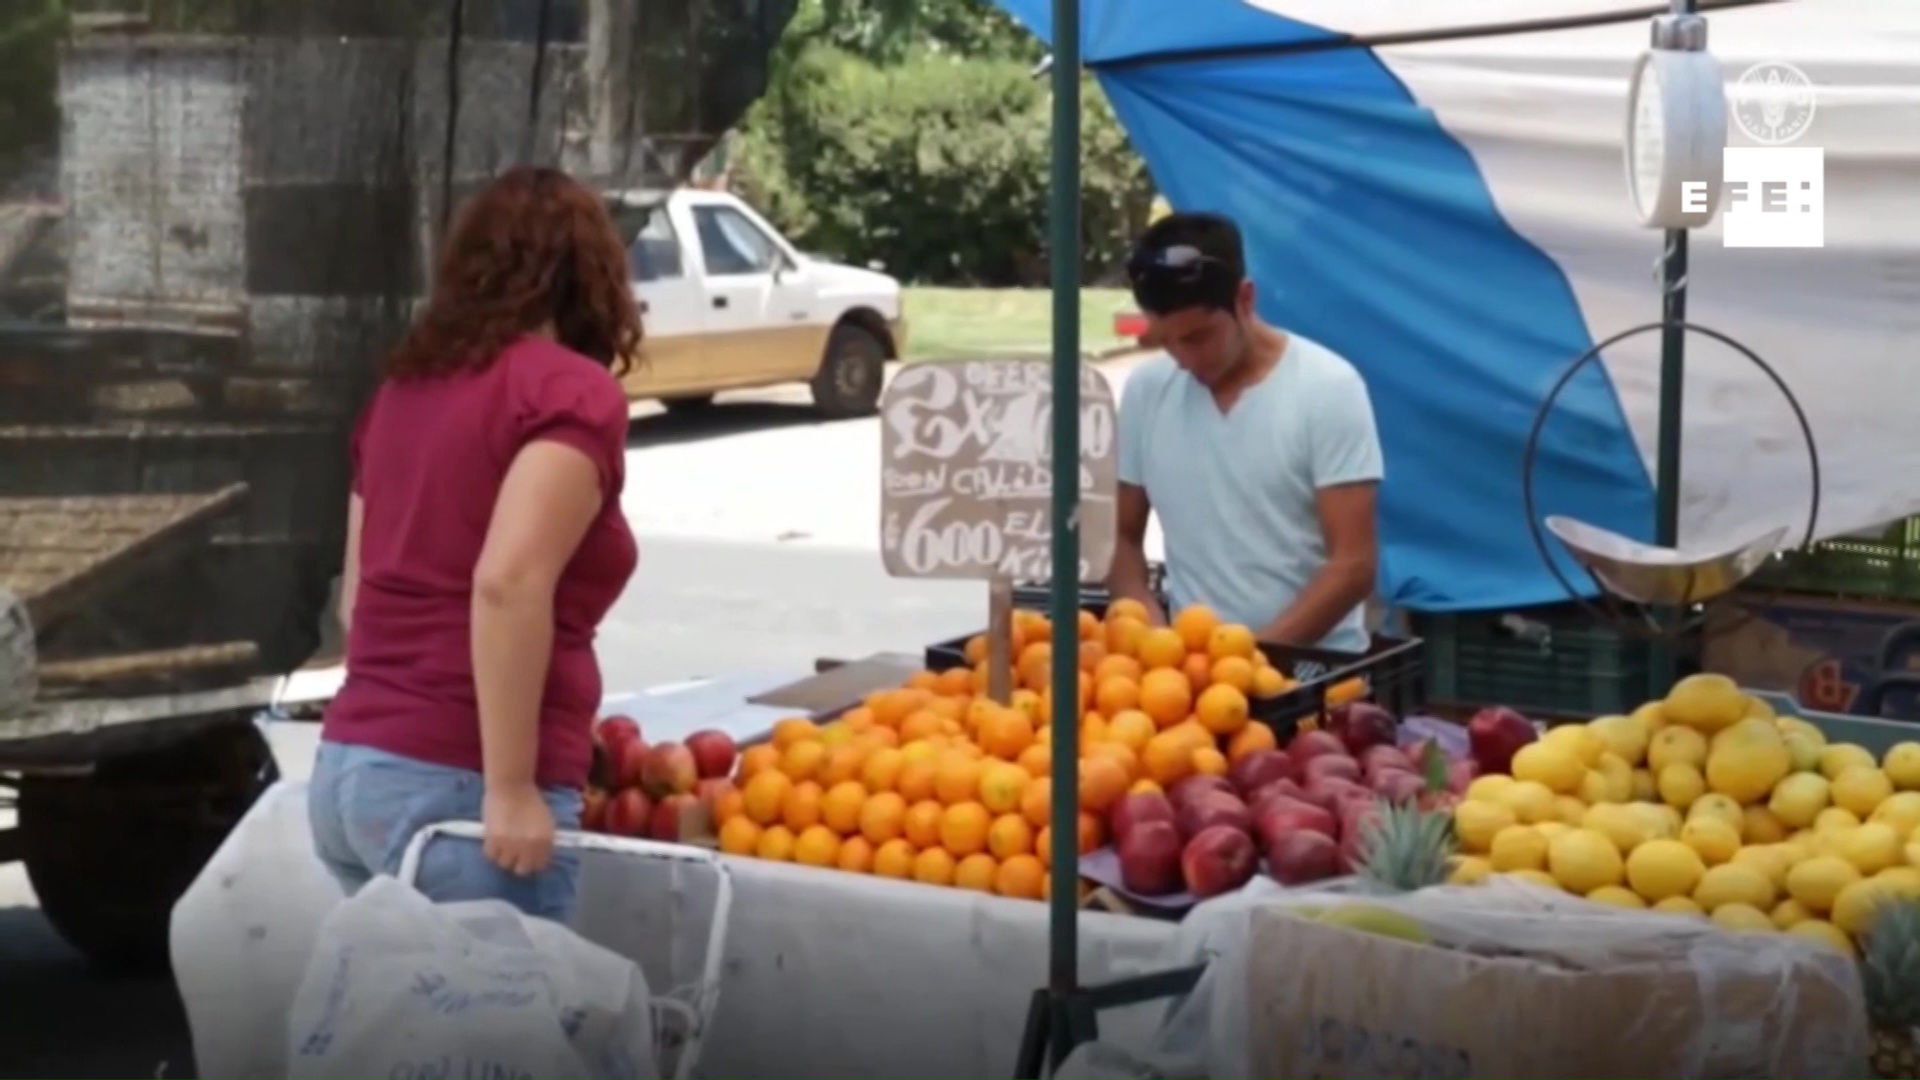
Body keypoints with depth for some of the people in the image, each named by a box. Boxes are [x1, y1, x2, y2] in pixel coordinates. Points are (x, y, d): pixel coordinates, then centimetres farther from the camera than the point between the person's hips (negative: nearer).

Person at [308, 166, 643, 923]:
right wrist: (512, 788, -18)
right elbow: (507, 585, -20)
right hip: (457, 787, -7)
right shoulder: (573, 391, -6)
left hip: (350, 769, 7)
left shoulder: (404, 385, 15)